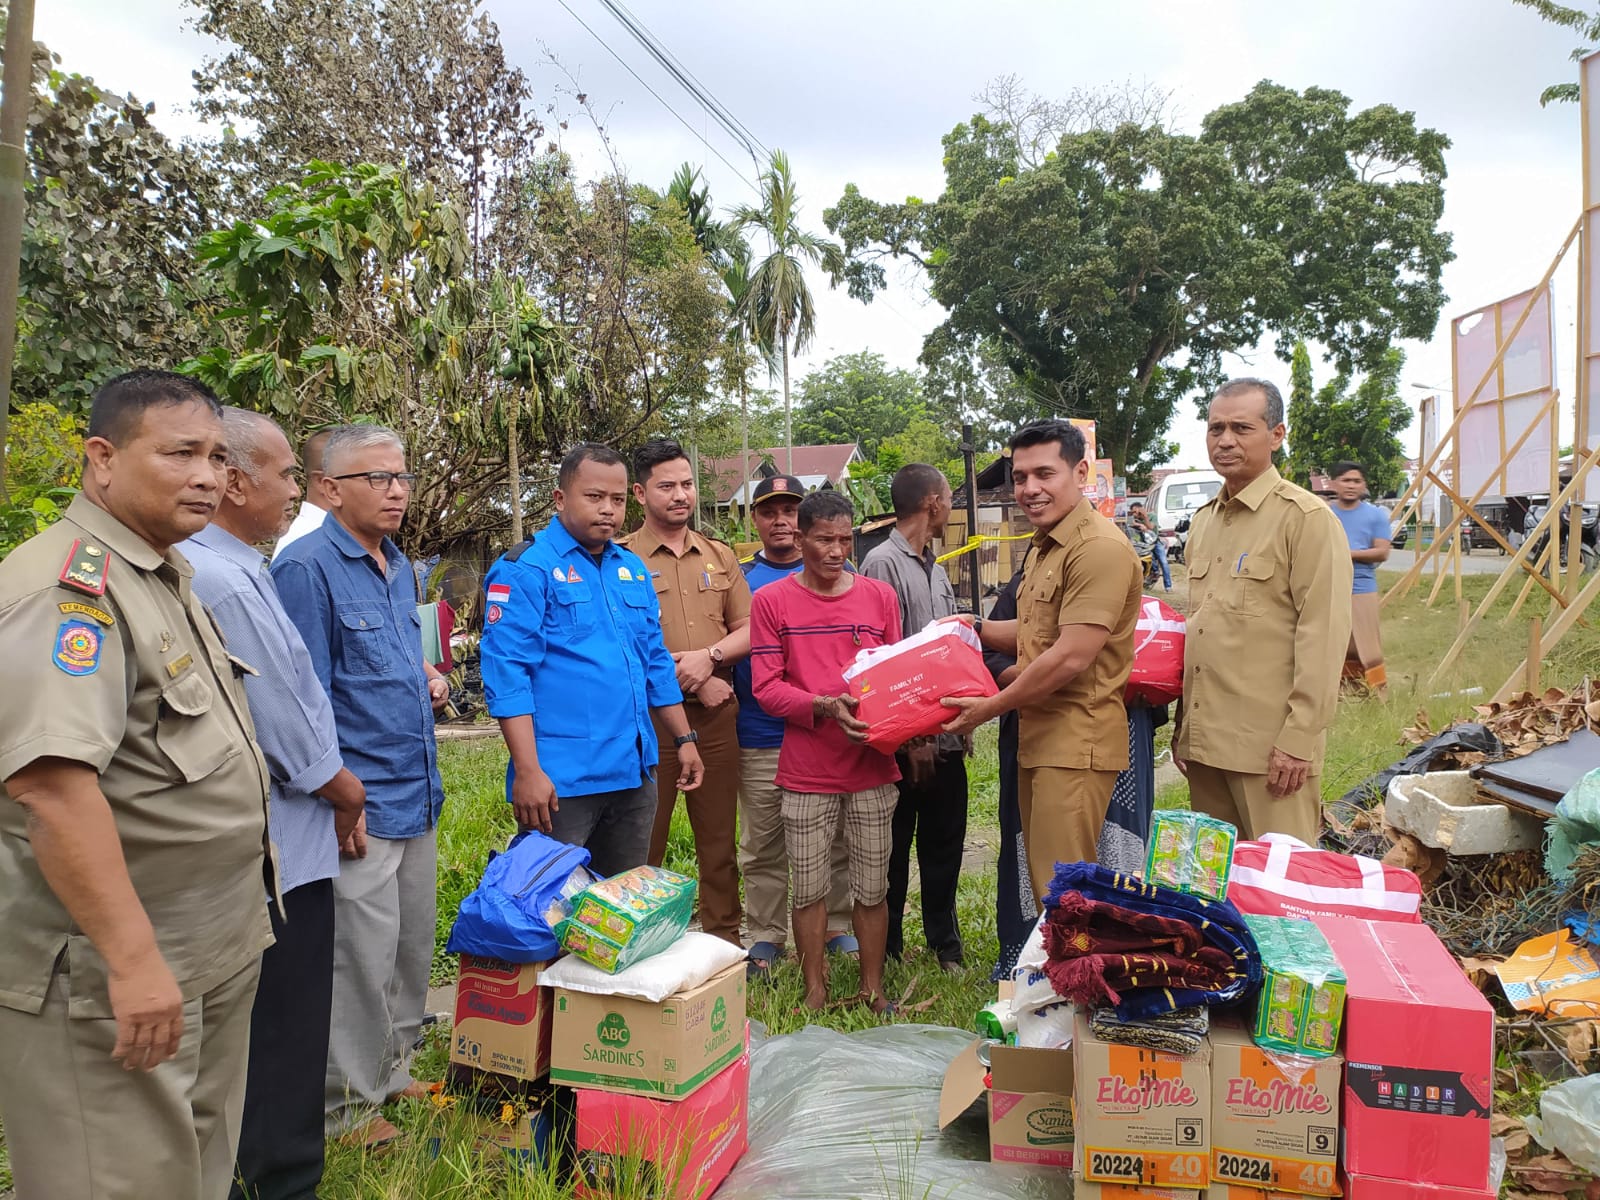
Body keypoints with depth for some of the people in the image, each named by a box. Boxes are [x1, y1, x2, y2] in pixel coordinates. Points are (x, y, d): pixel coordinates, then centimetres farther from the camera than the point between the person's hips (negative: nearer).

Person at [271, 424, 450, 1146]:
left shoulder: (398, 566, 13)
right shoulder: (307, 567, -13)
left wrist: (428, 680, 5)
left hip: (417, 794, 8)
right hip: (360, 801, -8)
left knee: (413, 944, 17)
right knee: (362, 954, 1)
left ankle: (391, 1068, 35)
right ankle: (347, 1105, 18)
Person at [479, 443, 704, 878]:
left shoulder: (633, 569, 13)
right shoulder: (526, 569, -8)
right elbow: (506, 673, -14)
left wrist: (684, 740, 16)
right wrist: (527, 771, -20)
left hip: (634, 772, 7)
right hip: (560, 778, -7)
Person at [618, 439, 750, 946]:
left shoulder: (720, 556, 13)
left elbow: (748, 631, 9)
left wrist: (708, 656, -10)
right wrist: (688, 681, -11)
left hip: (716, 715, 4)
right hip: (649, 715, -4)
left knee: (719, 841, 13)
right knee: (644, 845, 3)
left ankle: (724, 940, 26)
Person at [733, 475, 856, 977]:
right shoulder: (740, 577, 7)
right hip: (760, 739, 0)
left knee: (836, 838, 9)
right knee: (762, 847, 8)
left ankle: (838, 926, 25)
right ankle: (765, 938, 22)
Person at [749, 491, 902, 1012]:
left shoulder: (880, 596, 7)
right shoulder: (771, 601, -1)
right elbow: (766, 686, -6)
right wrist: (824, 706, -20)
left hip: (872, 768, 2)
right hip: (806, 770, -2)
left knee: (872, 887, 10)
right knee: (808, 890, 7)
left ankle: (873, 989, 26)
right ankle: (815, 992, 24)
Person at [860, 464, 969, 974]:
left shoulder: (936, 568, 16)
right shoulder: (883, 563, -12)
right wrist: (912, 736, -18)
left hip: (944, 734, 8)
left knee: (945, 841, 15)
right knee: (894, 846, 5)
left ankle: (945, 944, 29)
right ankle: (888, 948, 20)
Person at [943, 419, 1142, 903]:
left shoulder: (1099, 547, -17)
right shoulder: (1043, 547, 16)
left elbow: (1071, 657, -22)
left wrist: (990, 707, -13)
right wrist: (976, 628, 10)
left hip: (1076, 742, -10)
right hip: (1037, 737, 10)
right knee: (1044, 885, 17)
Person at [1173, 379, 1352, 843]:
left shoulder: (1306, 518, -9)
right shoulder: (1204, 520, 15)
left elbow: (1324, 635, -14)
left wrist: (1299, 739, -18)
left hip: (1270, 744, -7)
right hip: (1204, 737, 7)